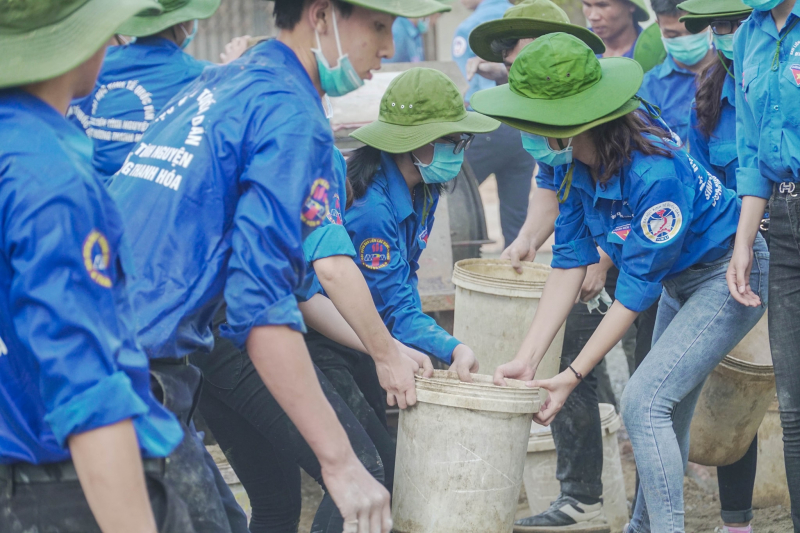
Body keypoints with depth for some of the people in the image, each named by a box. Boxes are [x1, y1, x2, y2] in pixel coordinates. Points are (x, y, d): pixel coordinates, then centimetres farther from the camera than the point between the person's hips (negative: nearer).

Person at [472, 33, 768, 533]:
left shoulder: (654, 171, -35)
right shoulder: (574, 164, -10)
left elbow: (638, 286, -28)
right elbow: (570, 262, -6)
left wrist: (572, 375, -25)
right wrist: (527, 358, -14)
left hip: (731, 276, -8)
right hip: (680, 280, 8)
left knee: (643, 401, -19)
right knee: (668, 409, 17)